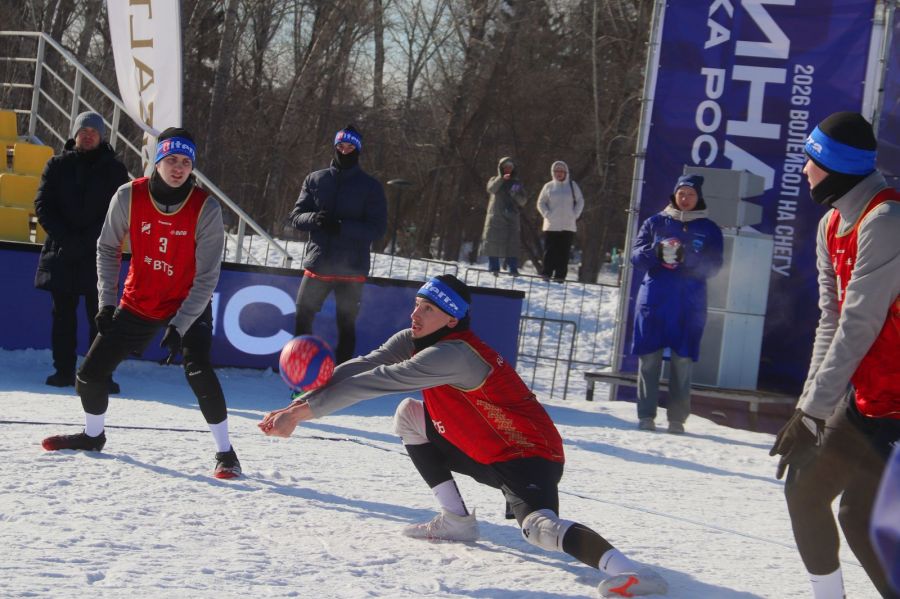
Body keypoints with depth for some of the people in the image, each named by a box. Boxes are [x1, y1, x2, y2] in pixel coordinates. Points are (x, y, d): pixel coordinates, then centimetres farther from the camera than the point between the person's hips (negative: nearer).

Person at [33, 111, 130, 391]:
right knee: (63, 314, 5)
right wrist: (65, 238, -9)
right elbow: (42, 206, 5)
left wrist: (87, 241, -12)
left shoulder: (114, 169, 4)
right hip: (61, 252, 2)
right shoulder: (57, 165, 8)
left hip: (98, 254, -2)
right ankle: (64, 370, 11)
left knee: (99, 316, -5)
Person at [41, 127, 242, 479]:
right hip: (138, 303, 3)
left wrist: (179, 327, -25)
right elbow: (107, 248, 2)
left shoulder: (206, 209, -21)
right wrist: (107, 302, -4)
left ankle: (225, 453, -13)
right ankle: (93, 436, 34)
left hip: (189, 306, -3)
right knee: (90, 374, 4)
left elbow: (206, 278, -19)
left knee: (198, 372, -27)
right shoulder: (129, 196, -14)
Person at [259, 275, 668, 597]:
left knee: (539, 526, -35)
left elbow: (376, 382, -29)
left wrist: (304, 411, -29)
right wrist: (298, 407, -17)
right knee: (409, 414, 10)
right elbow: (359, 369, -4)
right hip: (485, 453, 10)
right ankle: (456, 521, 9)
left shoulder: (453, 353, -24)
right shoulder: (414, 341, 3)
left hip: (528, 456, -10)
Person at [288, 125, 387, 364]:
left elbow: (378, 227, -7)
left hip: (351, 269, -2)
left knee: (346, 326, 4)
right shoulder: (315, 180, 7)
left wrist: (343, 227, -22)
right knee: (302, 319, 7)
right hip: (317, 264, 2)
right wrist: (314, 218, -18)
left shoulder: (370, 186, 0)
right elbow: (296, 215, 5)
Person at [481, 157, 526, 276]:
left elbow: (523, 201, 10)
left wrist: (515, 195, -11)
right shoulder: (495, 180, 10)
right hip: (496, 216, -1)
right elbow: (491, 189, -13)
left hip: (511, 217, 1)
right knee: (493, 241, -6)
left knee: (512, 243, -6)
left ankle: (513, 269, -6)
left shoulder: (517, 182, 16)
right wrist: (501, 178, -27)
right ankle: (494, 268, -2)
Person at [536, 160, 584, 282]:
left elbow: (580, 201, 10)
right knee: (549, 251, -3)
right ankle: (546, 274, -1)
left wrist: (575, 215, -2)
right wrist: (547, 214, -7)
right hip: (551, 225, 0)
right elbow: (541, 203, 9)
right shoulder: (548, 186, 7)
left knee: (564, 252, -2)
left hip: (568, 226, 0)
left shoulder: (572, 186, 7)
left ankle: (560, 275, -1)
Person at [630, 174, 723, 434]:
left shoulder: (709, 229, 8)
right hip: (654, 300, 1)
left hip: (689, 305, -1)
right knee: (649, 359, -2)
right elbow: (636, 256, 4)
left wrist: (687, 257, -21)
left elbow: (713, 265, -3)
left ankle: (677, 417, 0)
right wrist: (655, 252, -18)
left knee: (682, 362, -4)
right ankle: (646, 415, 3)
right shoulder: (655, 223, 10)